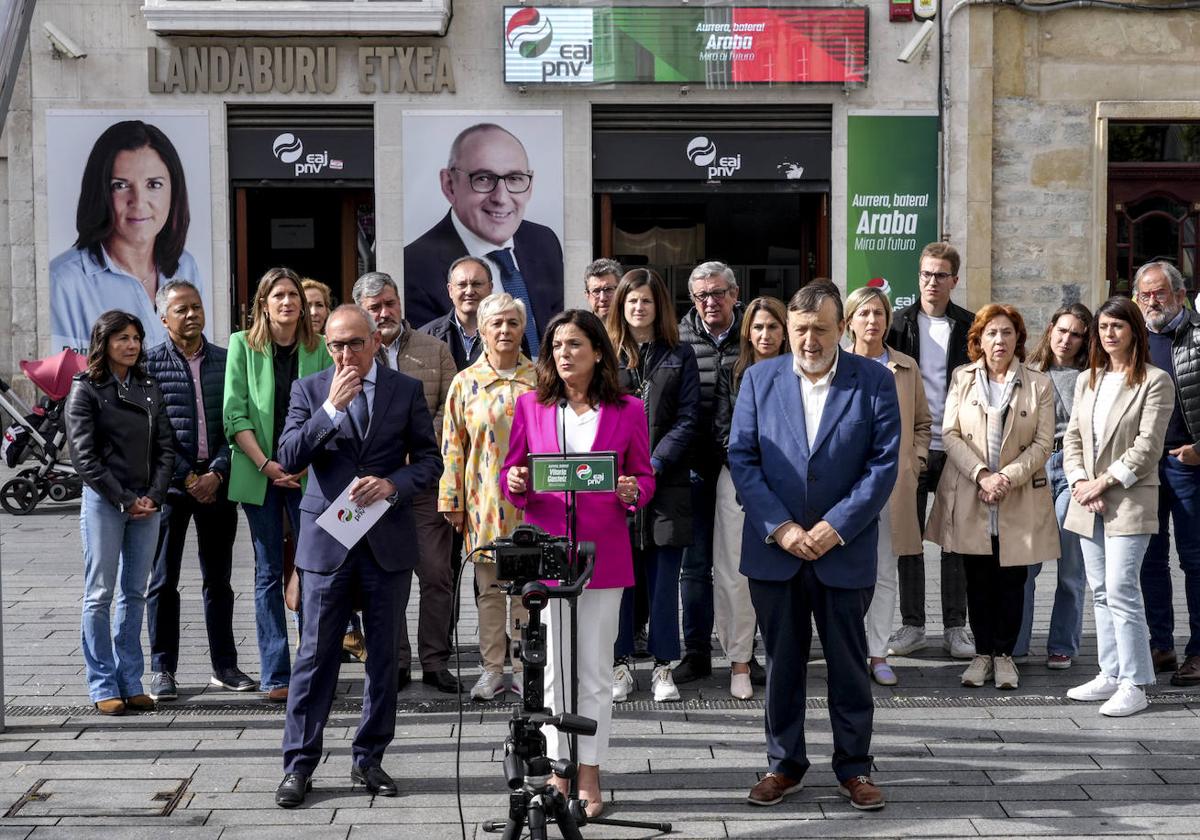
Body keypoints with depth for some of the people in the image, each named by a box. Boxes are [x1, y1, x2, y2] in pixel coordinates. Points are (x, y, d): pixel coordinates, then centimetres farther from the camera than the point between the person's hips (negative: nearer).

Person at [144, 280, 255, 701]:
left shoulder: (226, 361, 7)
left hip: (217, 481, 2)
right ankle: (163, 670, 12)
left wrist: (217, 473, -9)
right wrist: (187, 477, -10)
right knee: (163, 580, 3)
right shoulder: (150, 363, -1)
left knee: (218, 579, 10)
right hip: (170, 482, -2)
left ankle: (224, 665, 18)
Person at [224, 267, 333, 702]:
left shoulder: (318, 348, 6)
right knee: (268, 572, 4)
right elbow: (234, 413, -2)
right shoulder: (243, 345, 2)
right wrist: (265, 464, -11)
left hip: (308, 472, 1)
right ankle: (275, 674, 9)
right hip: (258, 472, -1)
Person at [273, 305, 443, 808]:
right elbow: (289, 458, -8)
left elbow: (429, 459, 5)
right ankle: (298, 765, 9)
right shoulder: (309, 391, 3)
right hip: (327, 540, -1)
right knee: (316, 656, 1)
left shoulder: (406, 390, 5)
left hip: (388, 540, 1)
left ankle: (369, 759, 21)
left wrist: (392, 484, -13)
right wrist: (332, 408, -17)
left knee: (383, 656, 9)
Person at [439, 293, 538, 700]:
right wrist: (453, 501, 0)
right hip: (485, 500, 0)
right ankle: (493, 668, 16)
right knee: (489, 587, 7)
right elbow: (453, 446, 4)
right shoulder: (466, 382, 3)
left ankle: (524, 667, 14)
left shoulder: (539, 380, 4)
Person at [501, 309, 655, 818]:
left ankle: (589, 775, 15)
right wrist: (515, 483, -14)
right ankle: (559, 771, 17)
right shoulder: (530, 406, 4)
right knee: (554, 668, 6)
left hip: (603, 553, 0)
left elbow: (645, 475, 7)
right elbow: (511, 475, 8)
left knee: (595, 671, 6)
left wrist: (633, 492, -14)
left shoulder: (627, 411, 2)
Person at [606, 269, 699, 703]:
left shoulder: (679, 356, 7)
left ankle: (663, 667, 11)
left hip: (666, 483, 0)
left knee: (664, 577, 3)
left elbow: (687, 418, 1)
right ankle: (621, 663, 12)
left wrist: (655, 464, -11)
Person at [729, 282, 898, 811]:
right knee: (782, 662, 11)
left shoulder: (874, 381, -1)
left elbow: (884, 463, -5)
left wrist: (836, 526, -14)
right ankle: (785, 764, 24)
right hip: (773, 549, 1)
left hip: (845, 550, -1)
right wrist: (780, 527, -11)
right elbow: (742, 457, 0)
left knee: (849, 663, 9)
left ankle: (854, 768, 22)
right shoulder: (759, 379, 3)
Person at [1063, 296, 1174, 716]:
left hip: (1129, 499, -6)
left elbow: (1148, 444, -11)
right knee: (1101, 591, 10)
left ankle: (1134, 685, -7)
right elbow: (1072, 437, 12)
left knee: (1120, 589, -11)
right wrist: (1079, 481, -4)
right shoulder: (1087, 381, 15)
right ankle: (1110, 674, 17)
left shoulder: (1155, 381, -4)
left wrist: (1105, 481, -14)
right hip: (1088, 503, 7)